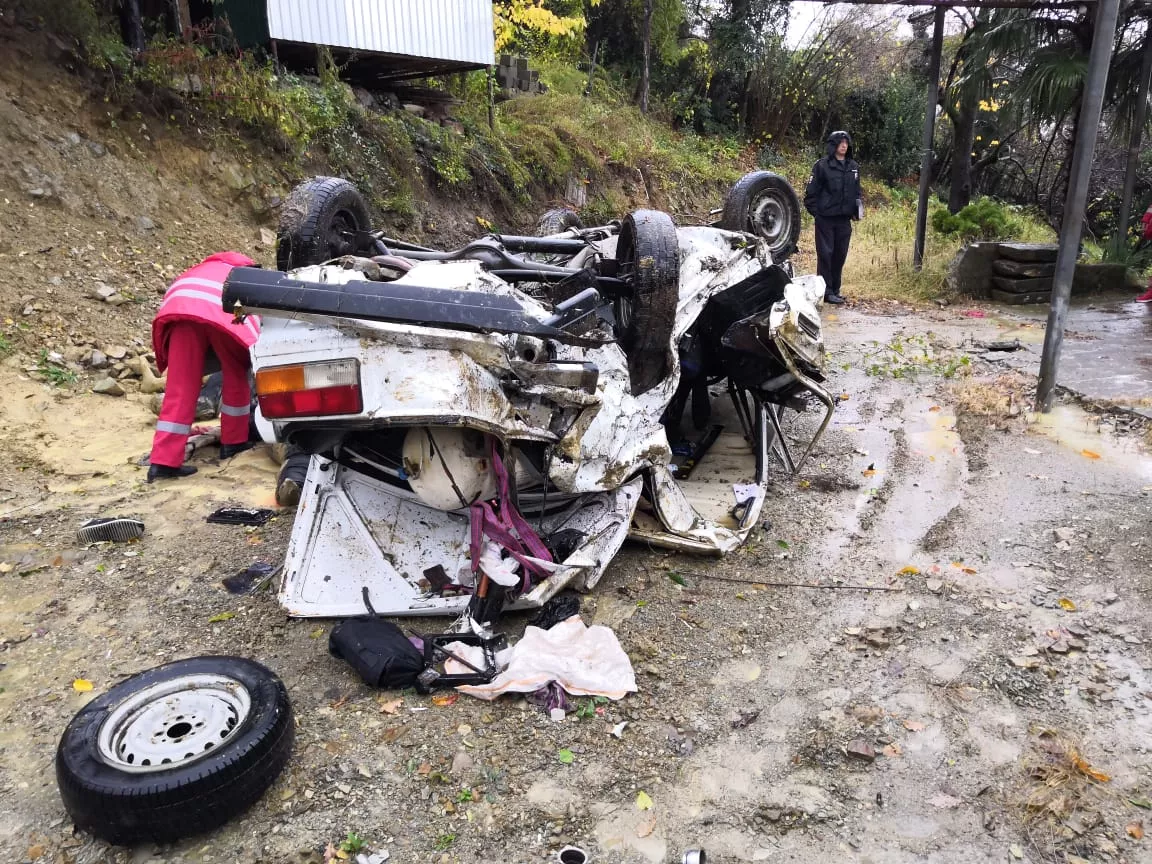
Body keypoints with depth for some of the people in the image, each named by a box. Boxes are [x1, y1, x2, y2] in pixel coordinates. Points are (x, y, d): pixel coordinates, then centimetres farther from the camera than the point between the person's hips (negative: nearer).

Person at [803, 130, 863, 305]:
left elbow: (856, 191, 21)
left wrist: (858, 208, 9)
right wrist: (815, 211, -8)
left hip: (844, 219, 5)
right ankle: (826, 291, 2)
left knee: (840, 255, 8)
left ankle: (835, 290, 18)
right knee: (825, 254, -3)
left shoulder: (853, 166, 11)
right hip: (826, 218, -5)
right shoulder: (822, 166, -6)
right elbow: (811, 192, -5)